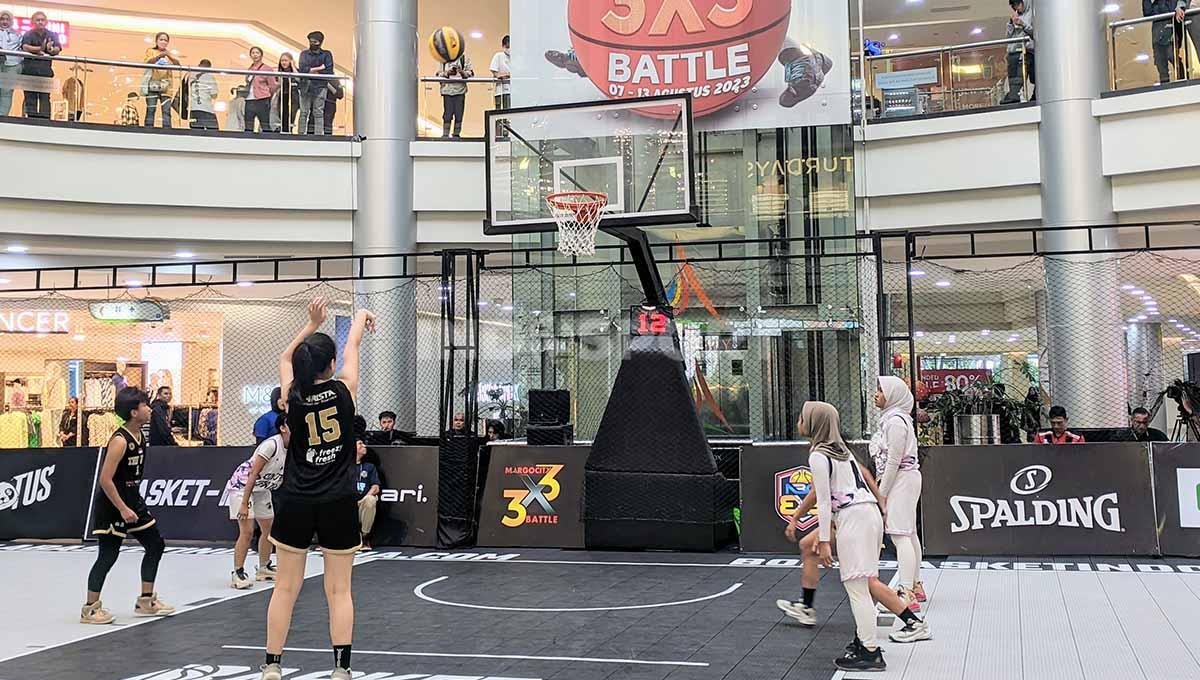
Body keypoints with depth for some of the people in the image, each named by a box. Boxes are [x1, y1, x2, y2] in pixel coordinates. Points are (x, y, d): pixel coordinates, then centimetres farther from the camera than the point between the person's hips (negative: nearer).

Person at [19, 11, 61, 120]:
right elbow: (25, 47, -11)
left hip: (46, 68, 0)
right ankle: (31, 116, 0)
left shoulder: (51, 35, 10)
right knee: (30, 95, -1)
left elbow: (57, 49, -4)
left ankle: (44, 118, -8)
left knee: (45, 95, -5)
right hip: (30, 68, 0)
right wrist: (39, 49, -27)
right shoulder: (29, 34, 6)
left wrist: (51, 50, -28)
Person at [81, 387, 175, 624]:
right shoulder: (120, 440, -22)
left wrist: (133, 503, 21)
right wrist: (122, 509, -23)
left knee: (155, 544, 11)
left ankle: (146, 602, 21)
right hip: (112, 506, -9)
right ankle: (90, 608, 12)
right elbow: (105, 479, -24)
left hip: (132, 500, 9)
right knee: (108, 554, -3)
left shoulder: (140, 435, 6)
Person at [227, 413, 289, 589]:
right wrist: (244, 504, -29)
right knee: (247, 531, -15)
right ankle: (238, 573, -6)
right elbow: (253, 475, -28)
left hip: (262, 489, 9)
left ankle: (264, 569, 25)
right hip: (242, 486, -9)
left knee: (269, 529, 11)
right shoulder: (271, 445, -29)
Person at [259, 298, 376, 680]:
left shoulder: (293, 396, -3)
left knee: (285, 588, 9)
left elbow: (286, 358, 19)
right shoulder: (344, 390, -7)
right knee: (339, 590, 4)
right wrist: (361, 316, 29)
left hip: (295, 503, 2)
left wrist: (313, 323, 22)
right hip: (338, 504, -2)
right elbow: (353, 344, 11)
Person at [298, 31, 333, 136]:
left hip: (320, 87, -2)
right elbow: (303, 69, -5)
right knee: (303, 113, 1)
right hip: (305, 87, 2)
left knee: (318, 113, -6)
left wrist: (311, 71, -5)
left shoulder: (326, 54, 7)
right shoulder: (304, 54, 11)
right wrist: (320, 68, -7)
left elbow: (329, 73, -5)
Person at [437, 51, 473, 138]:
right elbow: (439, 74, 8)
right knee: (447, 115, -3)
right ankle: (445, 135, 3)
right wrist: (447, 73, -11)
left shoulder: (464, 58, 10)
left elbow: (471, 73, 4)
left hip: (460, 91, 0)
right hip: (447, 90, 0)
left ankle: (456, 134, 9)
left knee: (459, 115, 0)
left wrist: (462, 72, -14)